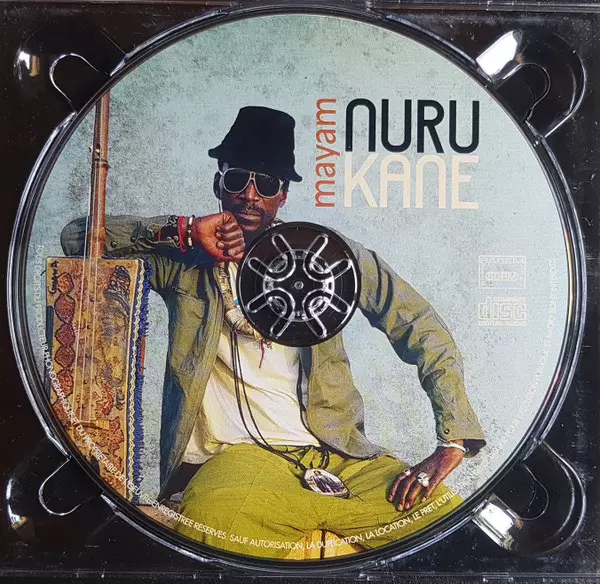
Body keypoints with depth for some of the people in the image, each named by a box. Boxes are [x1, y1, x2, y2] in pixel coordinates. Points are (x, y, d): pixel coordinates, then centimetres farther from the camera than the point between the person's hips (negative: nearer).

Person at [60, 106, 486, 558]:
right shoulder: (185, 261, 10)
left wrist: (452, 444, -5)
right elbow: (78, 236, 4)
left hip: (341, 454, 1)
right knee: (210, 518, -35)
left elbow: (422, 328, 7)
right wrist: (185, 231, -7)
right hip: (238, 456, 0)